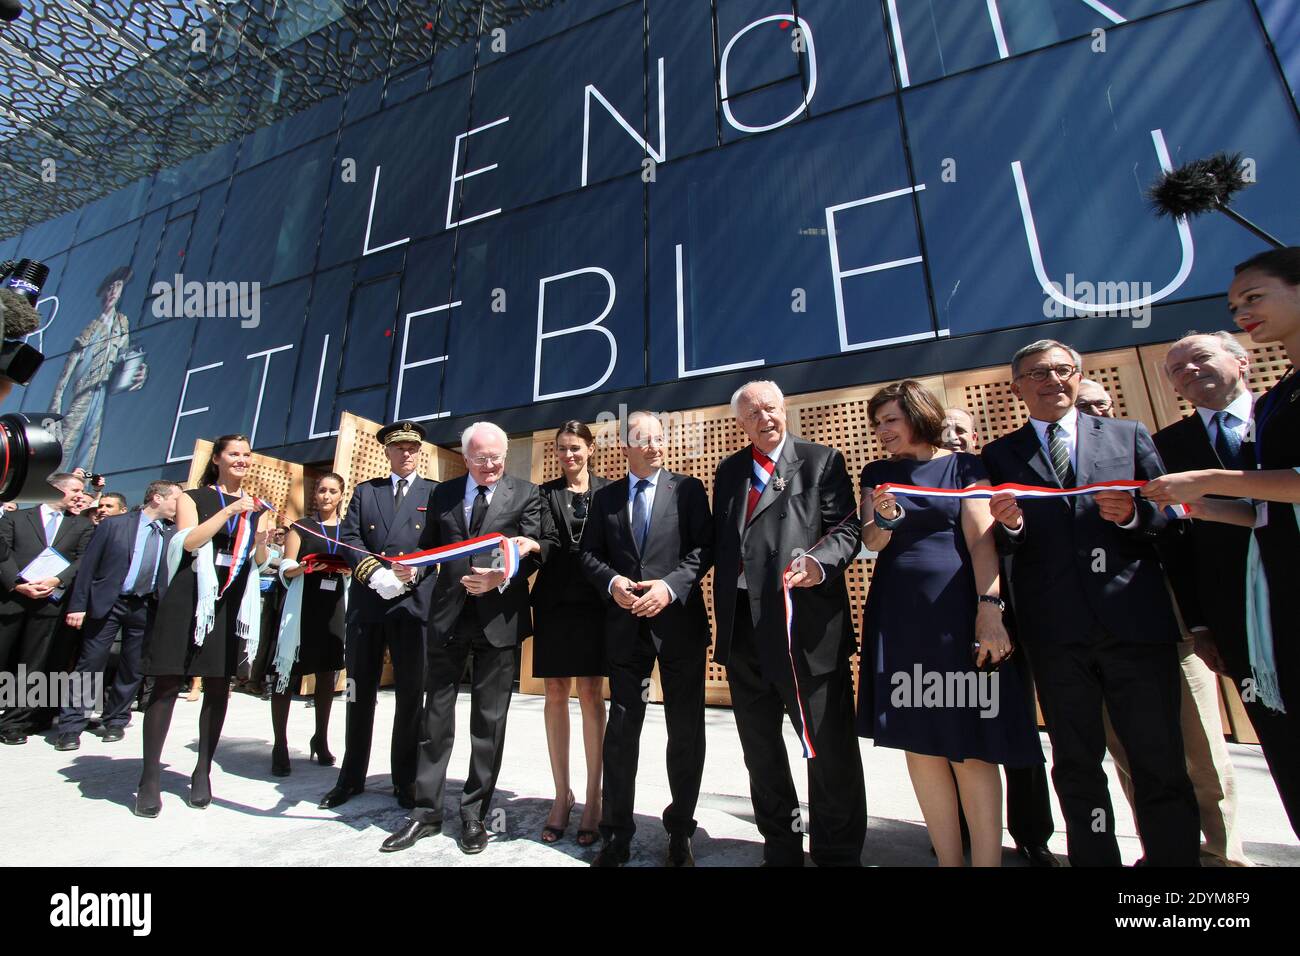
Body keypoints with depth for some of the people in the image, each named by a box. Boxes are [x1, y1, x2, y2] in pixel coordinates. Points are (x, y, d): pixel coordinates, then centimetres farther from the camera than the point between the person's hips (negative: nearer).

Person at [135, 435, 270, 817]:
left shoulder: (258, 508, 14)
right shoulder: (193, 497, 7)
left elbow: (260, 561, 10)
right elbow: (189, 541, -8)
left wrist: (261, 538, -10)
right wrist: (229, 511, -16)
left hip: (232, 601, 3)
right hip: (189, 596, -2)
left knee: (219, 687, 6)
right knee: (167, 683, -1)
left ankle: (203, 771, 18)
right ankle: (150, 777, 10)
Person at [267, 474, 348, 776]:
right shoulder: (301, 527, 5)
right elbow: (285, 570, 0)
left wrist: (348, 570, -8)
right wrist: (303, 567, -20)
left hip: (334, 608, 3)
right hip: (302, 607, -2)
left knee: (326, 674, 9)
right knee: (287, 674, -4)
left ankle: (321, 740, 21)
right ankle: (280, 747, 6)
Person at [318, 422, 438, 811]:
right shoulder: (364, 491, 15)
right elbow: (348, 539, 4)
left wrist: (415, 571, -18)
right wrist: (375, 574, -12)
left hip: (414, 603, -2)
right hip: (366, 602, 3)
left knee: (411, 695, 5)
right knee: (360, 692, 14)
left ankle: (405, 779, 21)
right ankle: (351, 776, 30)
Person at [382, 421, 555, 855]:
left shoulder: (526, 493, 1)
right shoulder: (443, 494, 11)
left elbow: (533, 552, -6)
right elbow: (428, 549, 14)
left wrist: (503, 576, -24)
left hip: (499, 616, -2)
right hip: (448, 615, 3)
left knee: (489, 720, 9)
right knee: (436, 716, 11)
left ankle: (475, 813, 26)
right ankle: (426, 812, 28)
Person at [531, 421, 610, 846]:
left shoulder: (608, 491, 5)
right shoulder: (544, 493, 10)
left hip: (594, 601, -2)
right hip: (554, 601, 2)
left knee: (591, 693, 2)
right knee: (556, 694, 7)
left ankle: (593, 799, 14)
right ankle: (562, 795, 20)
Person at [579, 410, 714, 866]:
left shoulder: (688, 489, 1)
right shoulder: (606, 497, 9)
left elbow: (704, 548, -5)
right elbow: (590, 552, 7)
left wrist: (670, 585, -18)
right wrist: (612, 582, -12)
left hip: (679, 621, -1)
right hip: (625, 624, 2)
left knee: (686, 730, 10)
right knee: (621, 729, 10)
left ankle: (680, 831, 32)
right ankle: (617, 834, 29)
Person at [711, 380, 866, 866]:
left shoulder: (823, 460, 3)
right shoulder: (728, 471, 15)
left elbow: (846, 527, -4)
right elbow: (719, 543, 14)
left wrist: (820, 562, -24)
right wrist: (722, 612, 8)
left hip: (806, 621, -4)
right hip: (743, 623, 5)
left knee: (831, 747, 3)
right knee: (759, 748, 17)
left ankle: (838, 853, 25)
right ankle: (780, 847, 36)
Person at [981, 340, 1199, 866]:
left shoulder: (1129, 435, 12)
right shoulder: (1000, 454, 7)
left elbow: (1170, 512, 7)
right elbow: (1002, 547, 4)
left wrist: (1133, 515, -13)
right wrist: (1011, 525, -18)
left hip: (1135, 619, 1)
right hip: (1055, 630, 0)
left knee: (1161, 760, 6)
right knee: (1076, 765, 12)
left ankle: (1176, 857, 25)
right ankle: (1095, 858, 27)